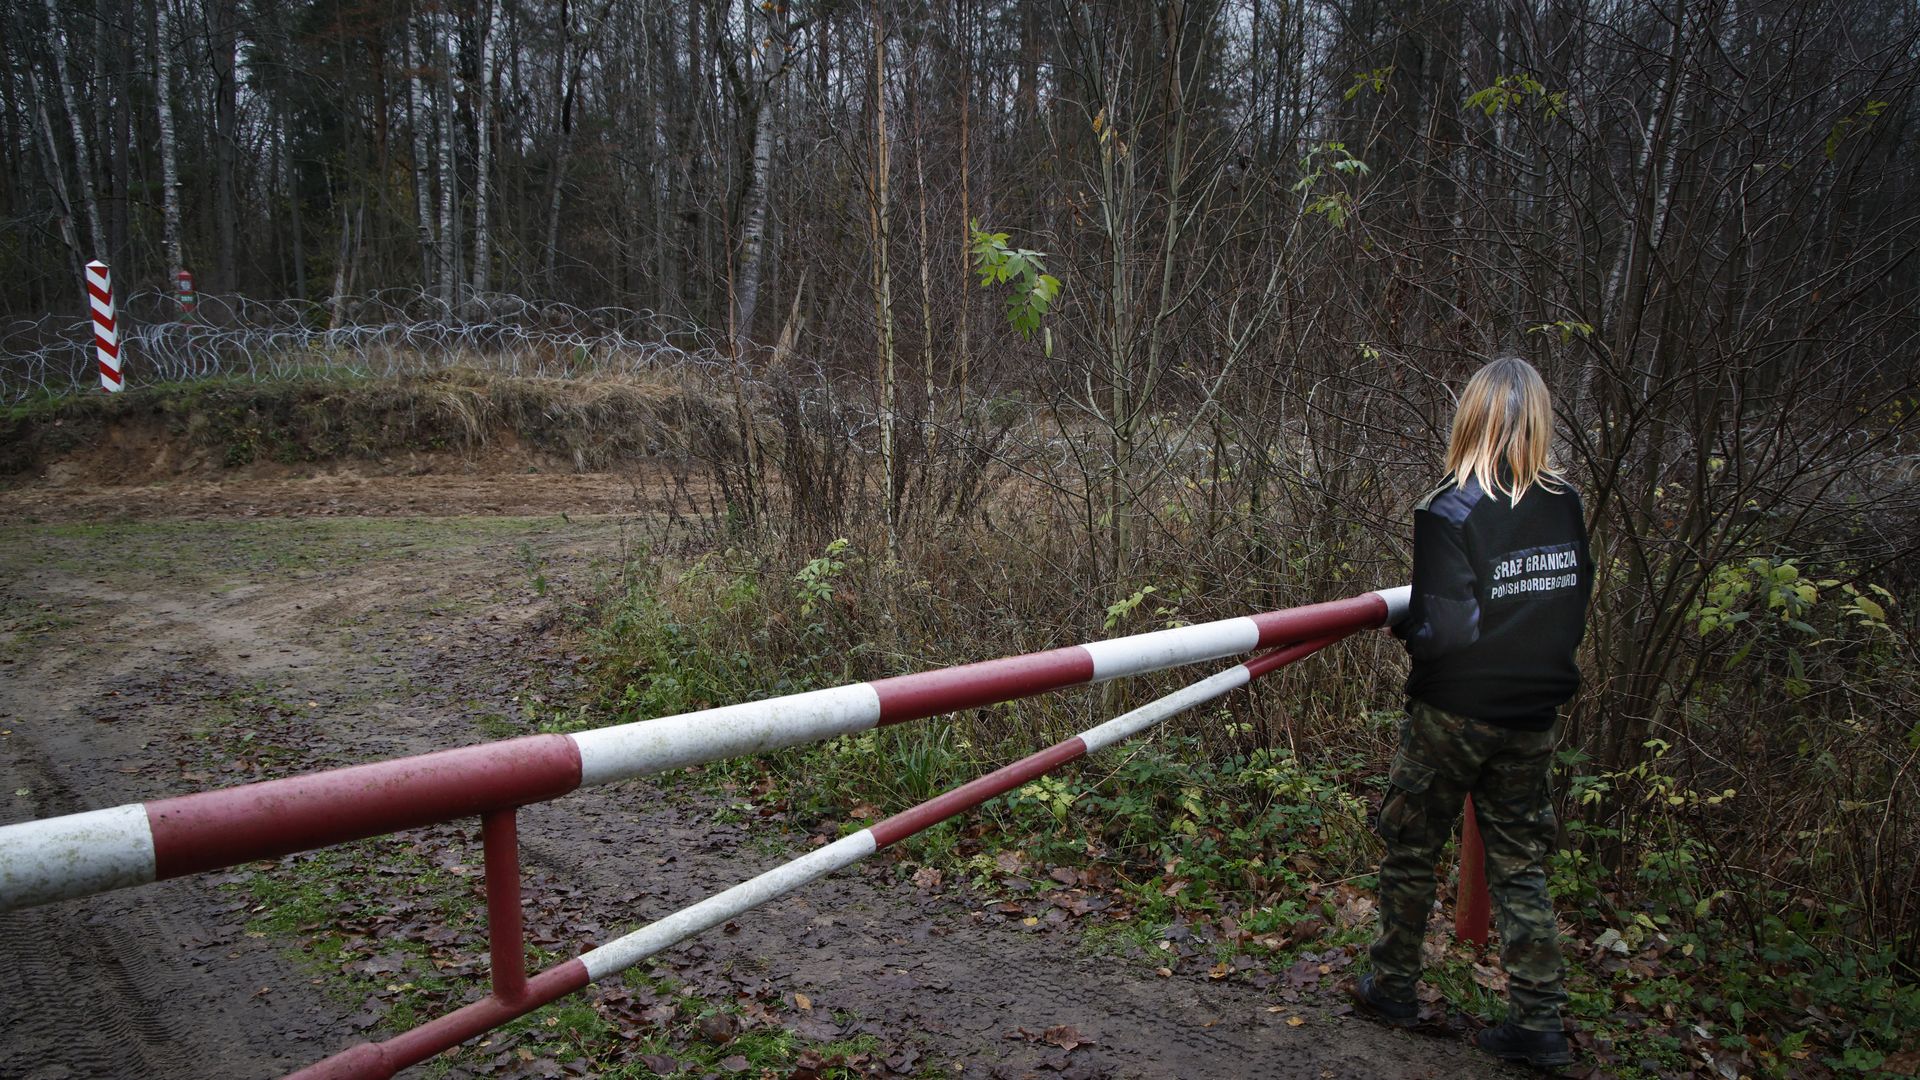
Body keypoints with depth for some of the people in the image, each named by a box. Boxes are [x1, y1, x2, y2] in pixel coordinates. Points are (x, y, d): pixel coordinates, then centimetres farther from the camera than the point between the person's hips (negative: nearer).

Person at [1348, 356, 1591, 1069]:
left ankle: (1393, 988, 28)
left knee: (1410, 851, 14)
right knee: (1520, 865, 14)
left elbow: (1443, 630, -23)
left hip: (1453, 716, -5)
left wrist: (1401, 624, -3)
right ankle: (1538, 1024, 18)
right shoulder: (1567, 505, -2)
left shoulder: (1449, 512, -20)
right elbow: (1573, 609, 9)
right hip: (1535, 718, 5)